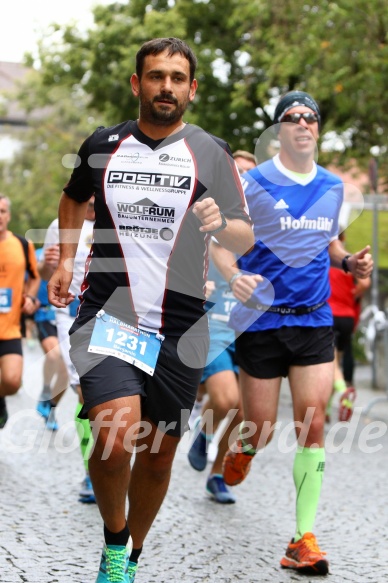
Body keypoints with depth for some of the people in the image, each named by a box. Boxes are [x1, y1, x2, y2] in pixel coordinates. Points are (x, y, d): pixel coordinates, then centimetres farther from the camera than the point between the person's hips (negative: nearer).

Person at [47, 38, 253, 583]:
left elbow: (246, 239, 4)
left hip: (181, 329, 1)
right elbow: (74, 199, 27)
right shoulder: (101, 146, 6)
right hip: (108, 315, -1)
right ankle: (113, 539, 5)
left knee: (158, 456, 8)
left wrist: (220, 223, -18)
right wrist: (65, 260, 17)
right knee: (117, 439, -22)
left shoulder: (212, 154, 4)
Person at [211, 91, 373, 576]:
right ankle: (238, 447, 42)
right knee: (260, 430, 2)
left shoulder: (332, 187, 8)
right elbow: (217, 236, -2)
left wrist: (349, 261, 3)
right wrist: (233, 274, -21)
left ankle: (304, 539, -3)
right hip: (261, 319, -3)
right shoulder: (253, 183, -5)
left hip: (314, 319, 3)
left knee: (312, 424, -8)